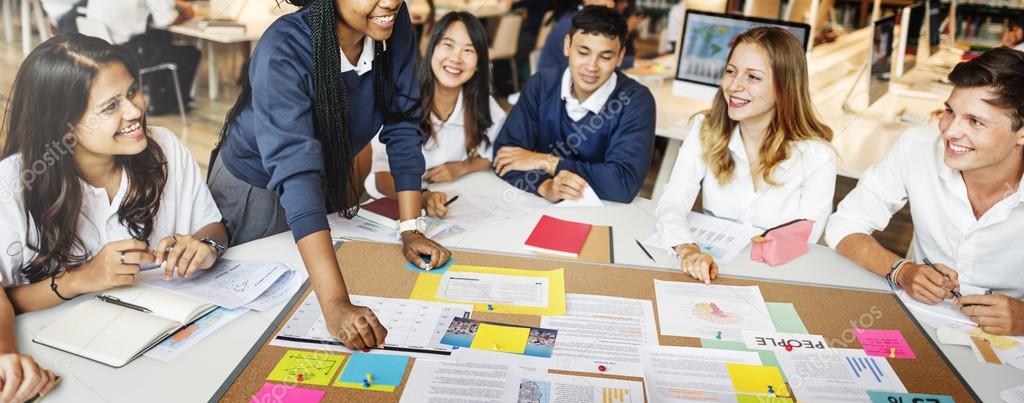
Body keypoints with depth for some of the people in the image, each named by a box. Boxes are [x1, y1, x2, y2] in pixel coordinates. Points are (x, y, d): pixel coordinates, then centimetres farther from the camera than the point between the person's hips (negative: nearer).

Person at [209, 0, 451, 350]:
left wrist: (411, 228, -21)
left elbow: (402, 126, -15)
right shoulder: (283, 51, -37)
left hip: (328, 181, 5)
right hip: (255, 190, -4)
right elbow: (295, 174, -46)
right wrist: (335, 304, -55)